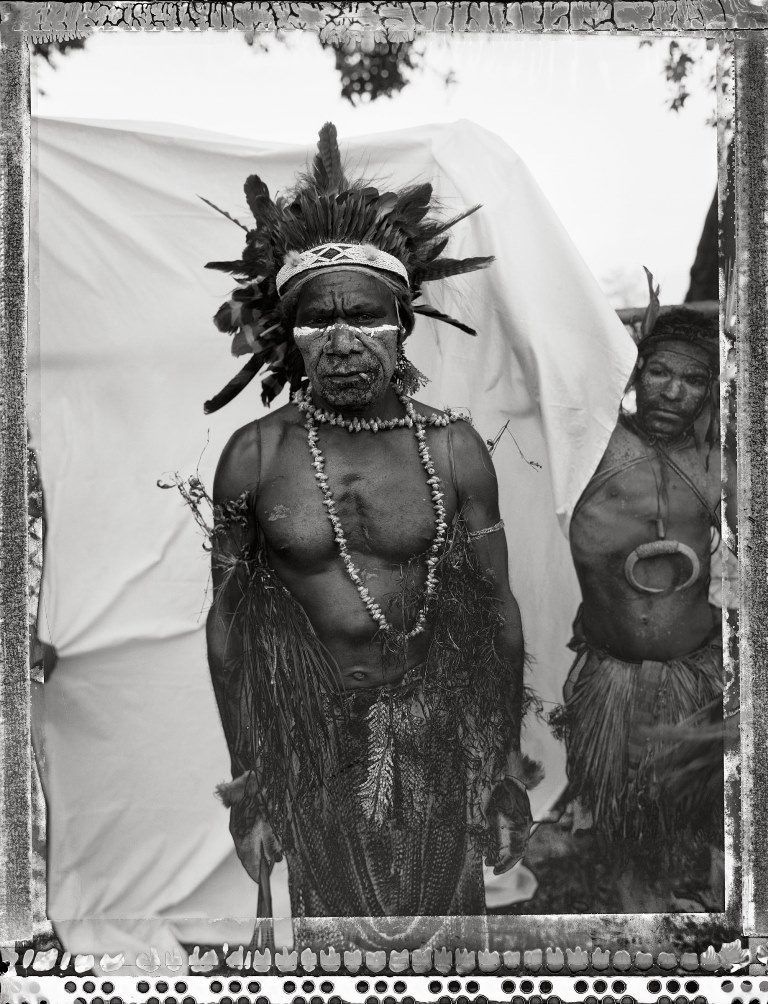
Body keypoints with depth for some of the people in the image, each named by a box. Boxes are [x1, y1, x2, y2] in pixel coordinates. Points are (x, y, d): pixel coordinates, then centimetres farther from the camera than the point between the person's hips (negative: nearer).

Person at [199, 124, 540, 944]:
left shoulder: (453, 448, -6)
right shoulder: (253, 456, -7)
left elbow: (498, 610, 0)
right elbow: (226, 620, 1)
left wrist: (506, 767, 1)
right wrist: (246, 779, 2)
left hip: (438, 737, 1)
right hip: (312, 741, 0)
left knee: (445, 907, 14)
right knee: (334, 912, 13)